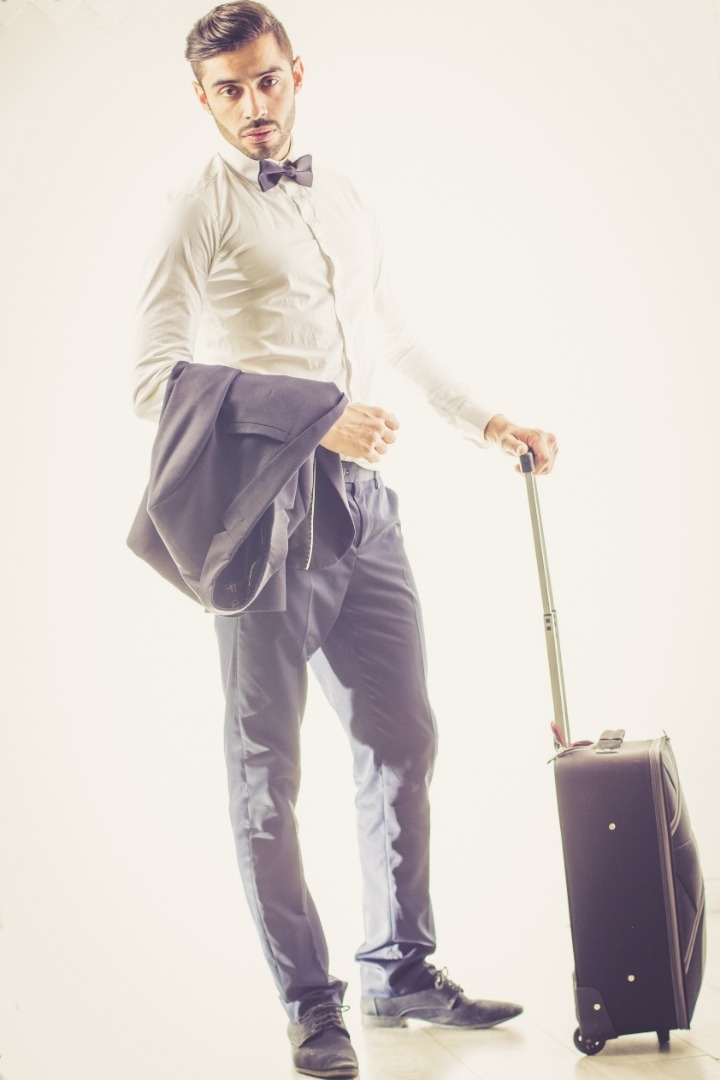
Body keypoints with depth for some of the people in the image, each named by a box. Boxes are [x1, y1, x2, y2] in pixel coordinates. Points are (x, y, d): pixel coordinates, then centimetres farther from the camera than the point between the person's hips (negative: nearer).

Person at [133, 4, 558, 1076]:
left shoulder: (342, 200, 18)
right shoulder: (199, 215, -3)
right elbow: (156, 382, -12)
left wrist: (484, 420, 25)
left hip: (364, 503, 7)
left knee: (401, 740, 11)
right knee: (267, 769, 3)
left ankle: (401, 971, 26)